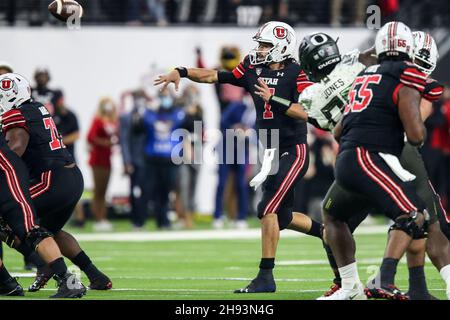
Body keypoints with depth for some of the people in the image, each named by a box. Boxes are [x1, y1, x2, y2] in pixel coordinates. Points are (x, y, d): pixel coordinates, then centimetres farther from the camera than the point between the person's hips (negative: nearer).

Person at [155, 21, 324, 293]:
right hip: (271, 154, 8)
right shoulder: (253, 70, 5)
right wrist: (180, 73, -6)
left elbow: (307, 112, -21)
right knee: (283, 218, 16)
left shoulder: (297, 74, -12)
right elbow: (215, 76, 5)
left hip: (294, 151, -8)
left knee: (268, 209, -17)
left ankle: (266, 276, -14)